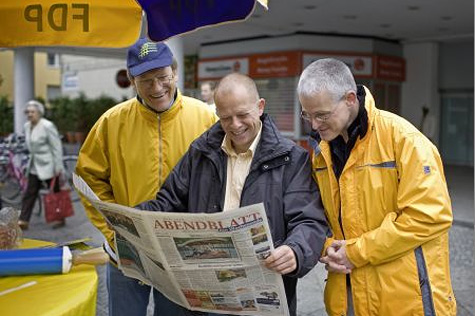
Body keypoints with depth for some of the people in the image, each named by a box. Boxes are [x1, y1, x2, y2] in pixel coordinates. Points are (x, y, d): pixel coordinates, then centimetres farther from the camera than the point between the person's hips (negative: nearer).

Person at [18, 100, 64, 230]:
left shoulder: (48, 126, -15)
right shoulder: (27, 126, 7)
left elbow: (57, 147, -14)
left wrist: (58, 167, -15)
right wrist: (31, 159, 17)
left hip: (48, 165, -7)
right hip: (34, 165, 7)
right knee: (29, 193, 3)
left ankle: (60, 219, 20)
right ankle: (23, 221, 5)